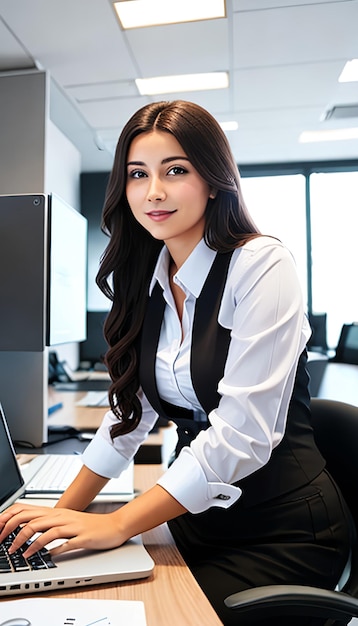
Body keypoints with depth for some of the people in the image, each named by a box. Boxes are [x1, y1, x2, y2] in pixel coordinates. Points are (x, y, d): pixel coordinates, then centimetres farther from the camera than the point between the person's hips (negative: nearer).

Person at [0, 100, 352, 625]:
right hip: (195, 515, 5)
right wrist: (66, 511, -1)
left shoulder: (262, 267, -17)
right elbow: (131, 411, 6)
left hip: (280, 528, -4)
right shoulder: (144, 284, 4)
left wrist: (118, 525, -21)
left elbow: (244, 434, -23)